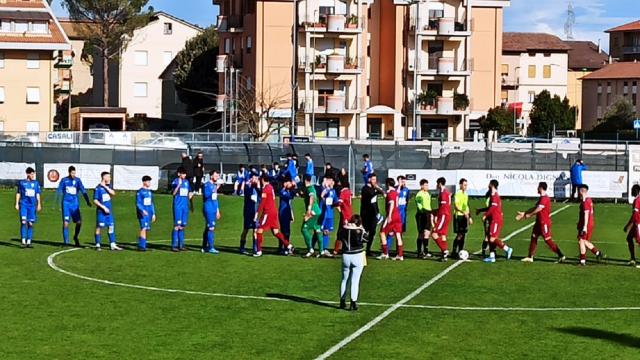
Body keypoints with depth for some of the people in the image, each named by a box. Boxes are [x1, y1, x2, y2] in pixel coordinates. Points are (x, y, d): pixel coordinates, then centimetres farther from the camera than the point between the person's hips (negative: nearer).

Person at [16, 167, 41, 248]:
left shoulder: (36, 183, 8)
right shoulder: (22, 182, 3)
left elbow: (38, 194, 10)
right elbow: (18, 193, 9)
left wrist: (39, 204, 3)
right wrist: (17, 204, 5)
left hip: (32, 205, 2)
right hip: (23, 204, -2)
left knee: (30, 223, 2)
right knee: (23, 222, -12)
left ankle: (29, 242, 7)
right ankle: (23, 241, -9)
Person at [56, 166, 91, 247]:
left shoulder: (77, 180, 3)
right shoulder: (64, 180, 3)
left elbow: (83, 191, -2)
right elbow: (59, 191, 7)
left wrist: (87, 201, -12)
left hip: (75, 204, 1)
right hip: (66, 203, -1)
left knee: (79, 222, -2)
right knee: (65, 222, -8)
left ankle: (75, 237, 25)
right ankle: (65, 242, 2)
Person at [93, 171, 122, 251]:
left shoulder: (108, 186, 9)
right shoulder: (98, 188, -10)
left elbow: (113, 193, -7)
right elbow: (95, 200, -12)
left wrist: (105, 186, -13)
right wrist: (103, 207, -16)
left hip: (109, 211, 6)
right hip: (101, 211, -6)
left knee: (111, 226, 5)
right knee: (99, 227, 0)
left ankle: (112, 245, 8)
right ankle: (97, 245, 8)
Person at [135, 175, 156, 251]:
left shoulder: (150, 192, 16)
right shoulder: (140, 192, -6)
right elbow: (138, 203, -12)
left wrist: (153, 214, 21)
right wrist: (143, 210, -26)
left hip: (149, 214, 7)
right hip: (142, 214, -7)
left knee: (146, 229, 8)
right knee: (144, 228, -16)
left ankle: (142, 246, 13)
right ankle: (141, 246, -18)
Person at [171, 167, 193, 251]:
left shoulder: (187, 182, 13)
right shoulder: (175, 181, -5)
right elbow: (173, 193, -18)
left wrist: (190, 204, 14)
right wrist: (178, 185, -28)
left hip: (185, 206, 6)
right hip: (178, 206, -6)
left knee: (183, 226, 9)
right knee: (177, 225, -8)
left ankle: (181, 245, 15)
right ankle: (174, 245, -6)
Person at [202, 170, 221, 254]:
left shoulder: (215, 185, 15)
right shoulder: (207, 185, -9)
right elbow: (206, 195, -23)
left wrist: (217, 210, 22)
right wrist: (215, 189, -26)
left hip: (214, 210, 8)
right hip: (208, 209, -8)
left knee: (208, 228, 12)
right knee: (211, 228, -10)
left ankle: (204, 247, 18)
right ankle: (211, 247, -8)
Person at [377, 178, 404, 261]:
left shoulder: (390, 192, -11)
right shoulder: (395, 192, 15)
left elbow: (392, 203, -23)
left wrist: (389, 216, -26)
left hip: (391, 216, -8)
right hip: (397, 215, 8)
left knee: (382, 233, 3)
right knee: (398, 234, 5)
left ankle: (385, 253, 0)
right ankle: (400, 255, 3)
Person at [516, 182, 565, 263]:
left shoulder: (544, 198, -18)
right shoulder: (542, 198, 14)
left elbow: (538, 209, -24)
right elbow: (535, 208, 17)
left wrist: (529, 215, -12)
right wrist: (524, 213, 15)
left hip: (544, 223, -10)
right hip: (539, 222, 10)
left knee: (548, 240, -7)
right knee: (534, 237, 11)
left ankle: (561, 256, -3)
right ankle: (530, 257, 17)